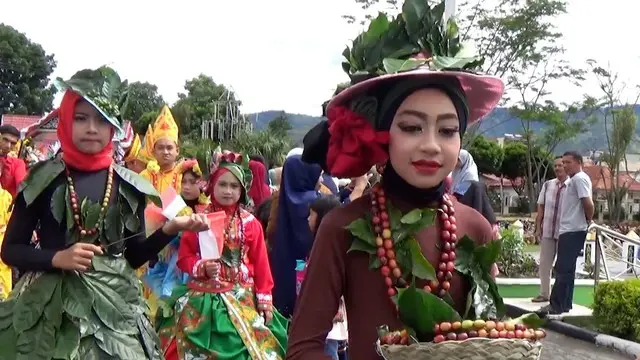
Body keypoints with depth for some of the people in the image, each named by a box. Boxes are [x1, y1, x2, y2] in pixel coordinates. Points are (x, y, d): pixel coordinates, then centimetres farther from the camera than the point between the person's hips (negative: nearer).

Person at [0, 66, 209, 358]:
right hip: (52, 306, -1)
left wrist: (170, 228, -8)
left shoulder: (129, 185, 2)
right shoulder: (42, 179, -3)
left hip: (114, 304, 2)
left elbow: (134, 255, 7)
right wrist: (58, 258, -15)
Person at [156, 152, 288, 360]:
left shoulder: (250, 223, -2)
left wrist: (265, 300, 2)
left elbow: (260, 263, 2)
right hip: (202, 298, 0)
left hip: (241, 298, 0)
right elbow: (184, 257, 1)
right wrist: (201, 267, -19)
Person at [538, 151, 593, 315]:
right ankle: (564, 304, 19)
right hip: (568, 230, 10)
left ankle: (557, 306, -6)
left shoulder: (579, 178, -11)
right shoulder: (573, 180, 19)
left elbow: (588, 203, -20)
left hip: (573, 231, -10)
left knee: (564, 269, -8)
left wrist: (588, 220, -7)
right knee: (565, 269, 13)